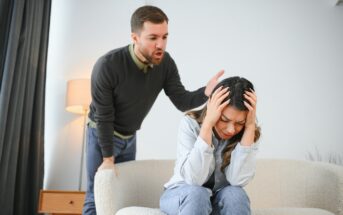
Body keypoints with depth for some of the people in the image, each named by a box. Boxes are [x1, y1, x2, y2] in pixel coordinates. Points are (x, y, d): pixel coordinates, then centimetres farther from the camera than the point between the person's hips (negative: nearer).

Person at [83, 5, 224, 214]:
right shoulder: (107, 66, -30)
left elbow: (182, 101, -19)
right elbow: (104, 117, -24)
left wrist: (206, 92, -41)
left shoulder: (166, 63, -16)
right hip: (102, 134, -4)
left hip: (130, 137, 5)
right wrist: (108, 159, -18)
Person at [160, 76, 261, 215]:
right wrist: (208, 124, -35)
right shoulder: (190, 124, -19)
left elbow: (238, 180, -27)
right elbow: (194, 180, -31)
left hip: (220, 200, 2)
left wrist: (250, 127, -30)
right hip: (183, 196, -2)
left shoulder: (247, 133, -13)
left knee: (234, 194, -30)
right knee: (197, 194, -34)